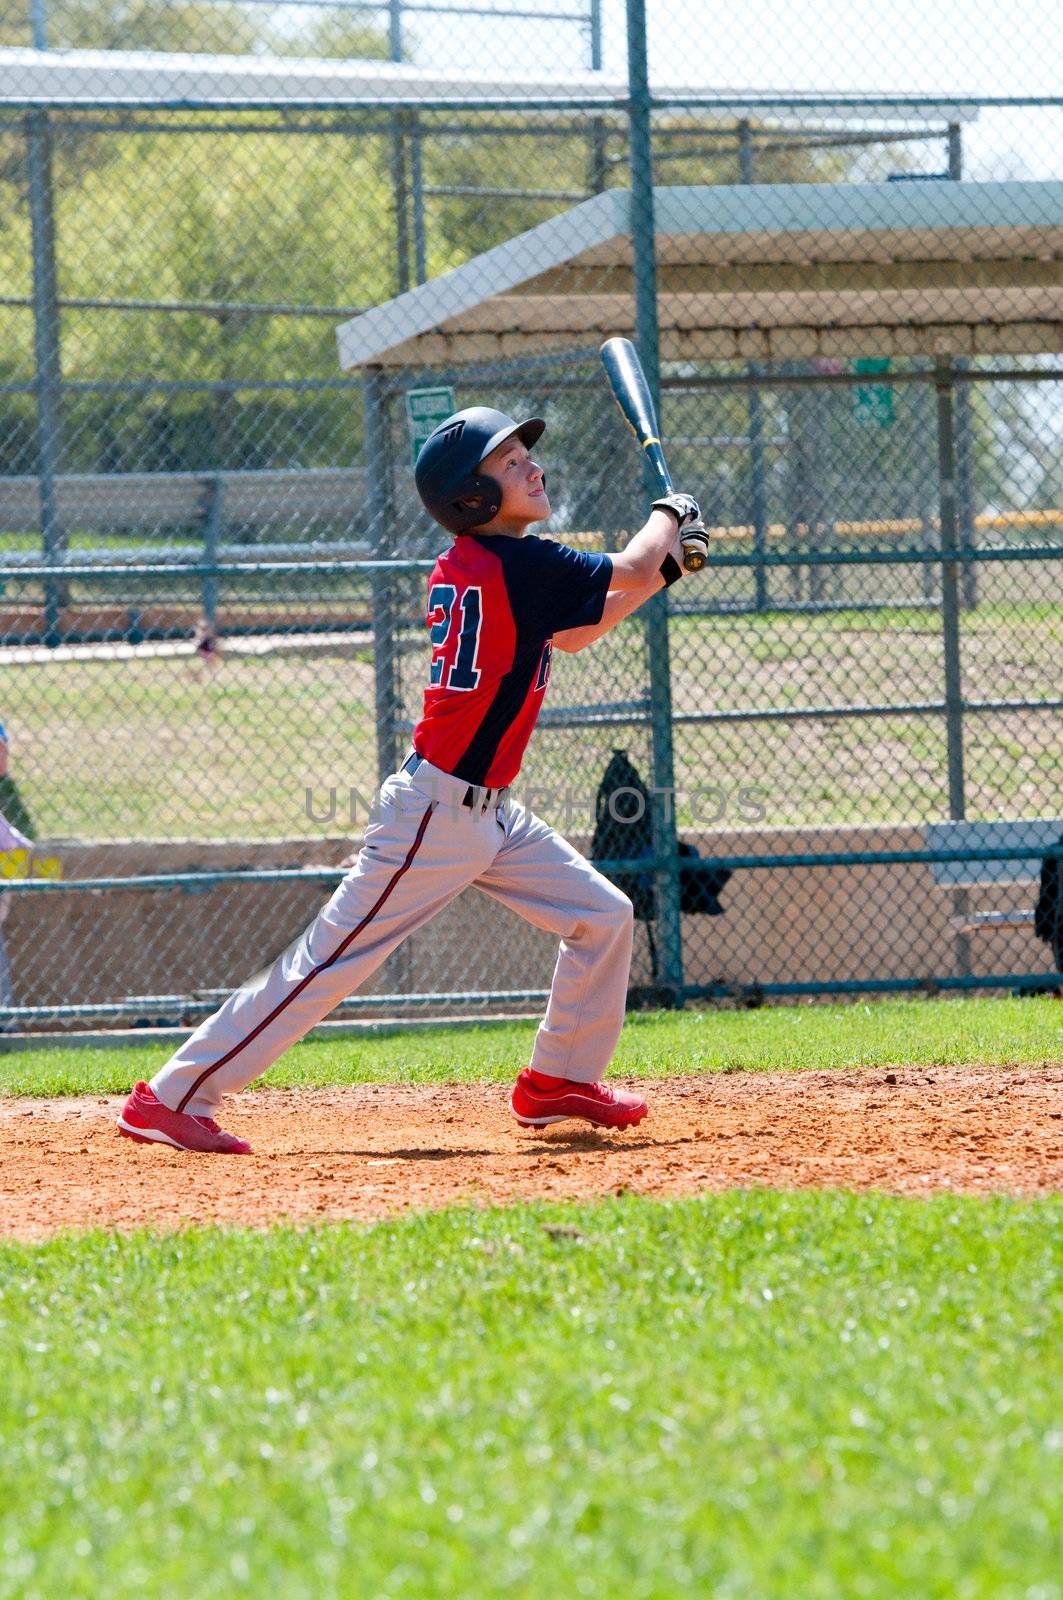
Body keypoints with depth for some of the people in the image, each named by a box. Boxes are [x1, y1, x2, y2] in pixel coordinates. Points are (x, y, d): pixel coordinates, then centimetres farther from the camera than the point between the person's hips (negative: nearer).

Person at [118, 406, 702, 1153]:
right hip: (435, 811, -10)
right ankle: (171, 1097, -4)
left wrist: (661, 573, 16)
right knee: (332, 959, -7)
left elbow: (572, 633, 24)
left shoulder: (463, 567, 10)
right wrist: (669, 512, 11)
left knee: (603, 916, 10)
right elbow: (633, 567, -10)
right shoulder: (513, 562, -17)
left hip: (490, 812, 10)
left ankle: (561, 1080, 23)